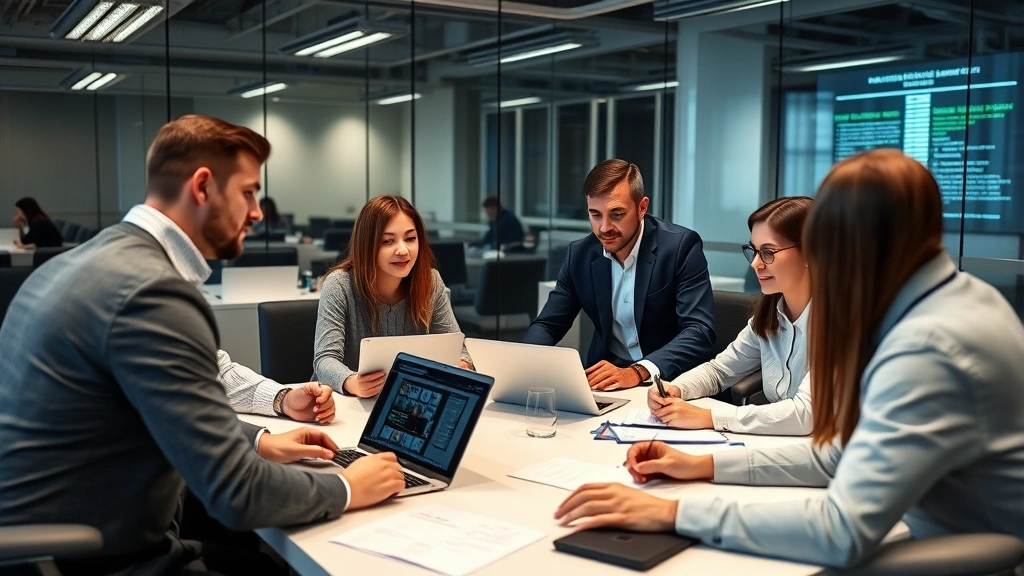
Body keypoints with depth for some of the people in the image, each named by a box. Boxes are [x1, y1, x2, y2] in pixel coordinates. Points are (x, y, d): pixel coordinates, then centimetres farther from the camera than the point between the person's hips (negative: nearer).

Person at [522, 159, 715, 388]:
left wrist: (637, 372, -34)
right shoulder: (580, 254, 0)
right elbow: (547, 324, 5)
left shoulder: (681, 246, -13)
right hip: (607, 381, 3)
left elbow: (700, 332, -20)